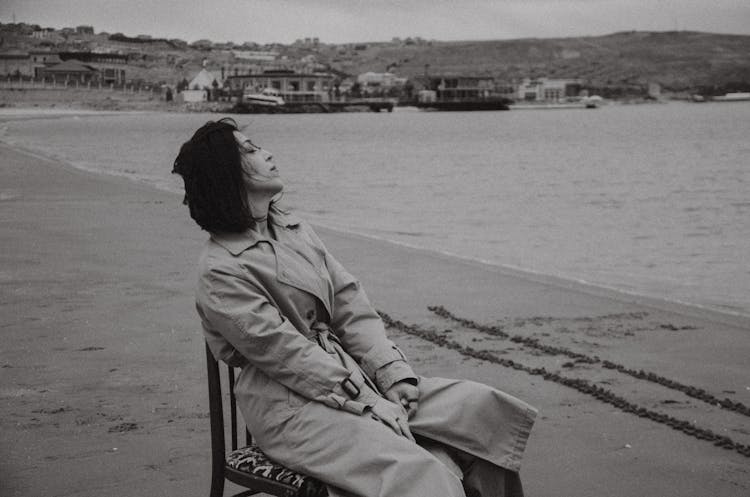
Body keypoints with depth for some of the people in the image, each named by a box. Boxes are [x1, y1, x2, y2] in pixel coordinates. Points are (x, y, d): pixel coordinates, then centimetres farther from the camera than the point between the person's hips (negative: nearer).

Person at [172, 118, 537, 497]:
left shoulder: (291, 228, 14)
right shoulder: (219, 271, -10)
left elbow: (349, 302, 8)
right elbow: (283, 352, -16)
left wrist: (393, 373, -5)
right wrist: (369, 402, -18)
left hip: (352, 374, 8)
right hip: (291, 402, -8)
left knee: (479, 404, -9)